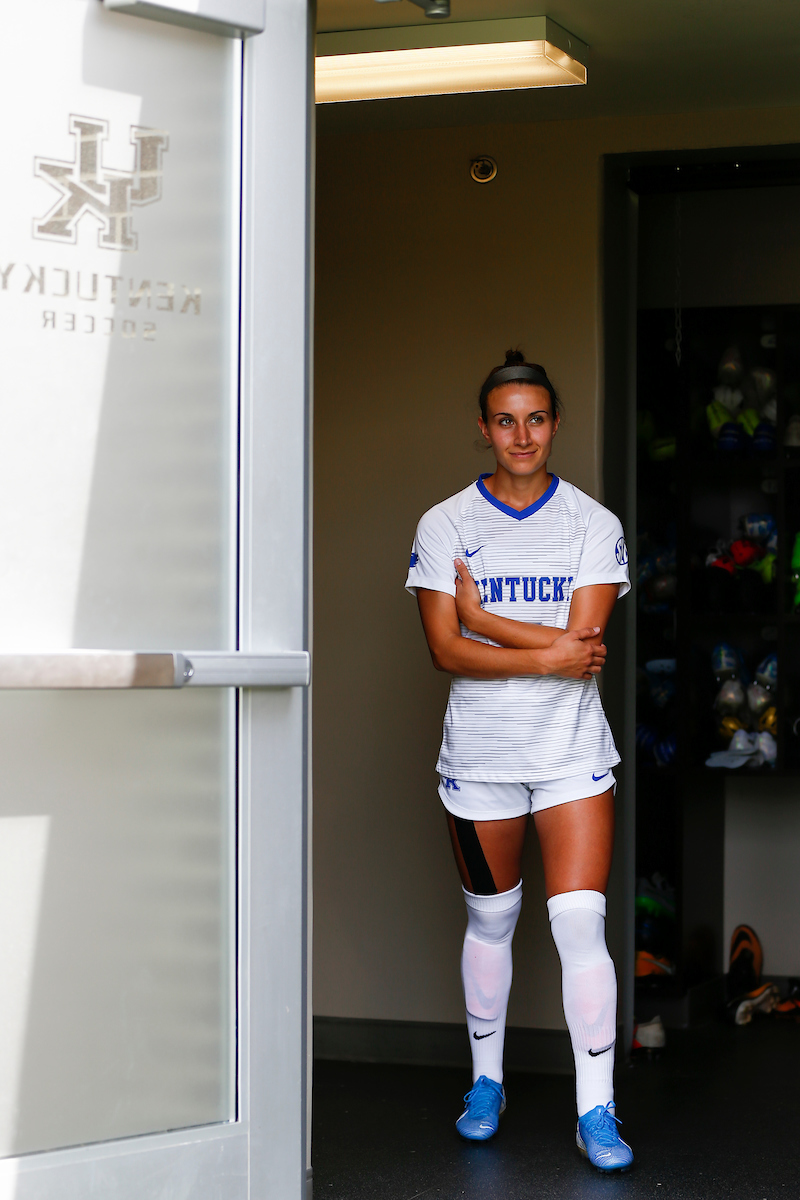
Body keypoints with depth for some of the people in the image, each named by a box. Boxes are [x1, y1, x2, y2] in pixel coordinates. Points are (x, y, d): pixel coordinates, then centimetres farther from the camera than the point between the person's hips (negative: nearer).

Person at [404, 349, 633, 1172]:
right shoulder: (444, 526, 0)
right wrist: (547, 654, -16)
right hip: (479, 755, 1)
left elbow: (584, 641, -11)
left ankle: (596, 1111, -3)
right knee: (489, 920, 13)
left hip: (574, 755, -1)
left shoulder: (594, 524, 0)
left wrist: (483, 616, -9)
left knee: (581, 924, -9)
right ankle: (486, 1083, 30)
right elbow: (446, 650, -9)